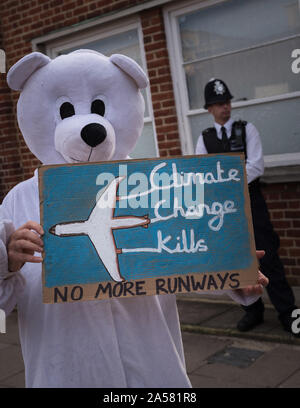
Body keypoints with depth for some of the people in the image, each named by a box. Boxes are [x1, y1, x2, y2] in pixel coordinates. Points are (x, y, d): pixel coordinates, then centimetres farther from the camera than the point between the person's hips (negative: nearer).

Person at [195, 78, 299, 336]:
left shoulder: (247, 130, 2)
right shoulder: (205, 139, 8)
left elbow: (256, 166, -9)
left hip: (250, 201, -2)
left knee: (268, 258, -4)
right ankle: (253, 311, 20)